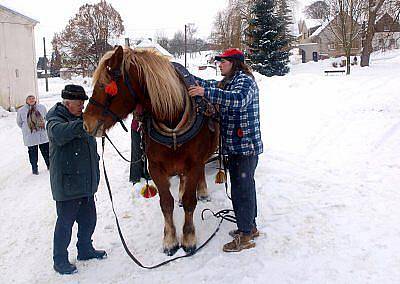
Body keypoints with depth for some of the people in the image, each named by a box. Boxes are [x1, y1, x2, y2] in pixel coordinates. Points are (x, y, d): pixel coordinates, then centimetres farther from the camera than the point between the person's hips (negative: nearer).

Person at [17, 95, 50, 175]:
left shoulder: (42, 107, 0)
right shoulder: (21, 111, -2)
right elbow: (19, 123, 11)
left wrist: (43, 125, 10)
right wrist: (26, 129, 7)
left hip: (43, 135, 2)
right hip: (30, 137, -1)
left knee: (46, 151, 10)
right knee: (33, 153, 4)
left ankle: (49, 165, 27)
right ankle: (34, 168, 18)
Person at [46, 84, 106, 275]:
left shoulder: (79, 118, 13)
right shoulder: (56, 120, -13)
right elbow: (59, 132, -39)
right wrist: (82, 124, -49)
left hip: (86, 183, 8)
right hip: (67, 184, -8)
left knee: (89, 219, 18)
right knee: (65, 222, 3)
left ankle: (85, 249, 37)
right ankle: (60, 260, 18)